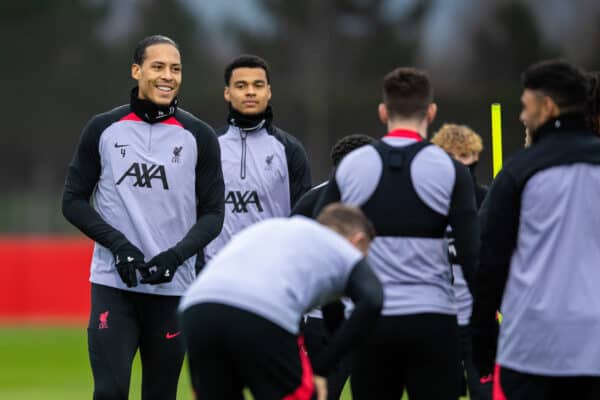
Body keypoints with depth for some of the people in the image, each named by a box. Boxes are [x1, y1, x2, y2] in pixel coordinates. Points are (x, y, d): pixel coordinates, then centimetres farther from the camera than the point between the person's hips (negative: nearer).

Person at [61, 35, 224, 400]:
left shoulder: (199, 137, 4)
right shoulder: (103, 130, 4)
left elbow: (213, 213, 5)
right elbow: (74, 200, 6)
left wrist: (177, 255, -12)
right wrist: (117, 243, -10)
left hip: (172, 288, 1)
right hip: (113, 284, -1)